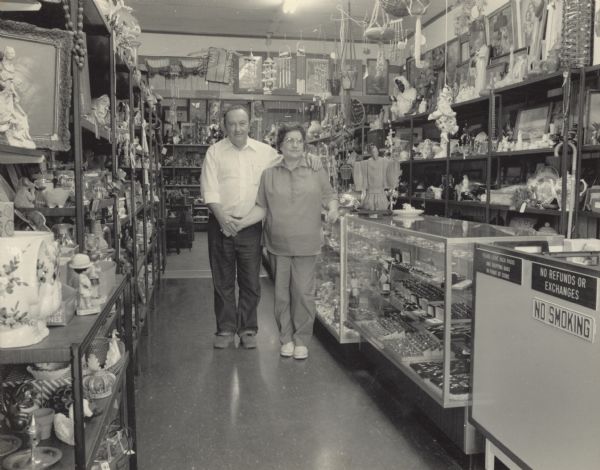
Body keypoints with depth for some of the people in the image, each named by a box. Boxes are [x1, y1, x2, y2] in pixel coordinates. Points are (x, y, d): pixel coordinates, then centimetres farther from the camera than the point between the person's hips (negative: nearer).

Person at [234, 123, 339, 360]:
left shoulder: (317, 172, 4)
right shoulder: (269, 174, 6)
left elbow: (329, 196, 10)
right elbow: (262, 207, 6)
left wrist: (332, 208, -12)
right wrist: (241, 223, -6)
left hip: (306, 245, -1)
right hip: (278, 245, 1)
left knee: (304, 293, 1)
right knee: (281, 294, 9)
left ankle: (302, 340, 16)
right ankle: (286, 338, 23)